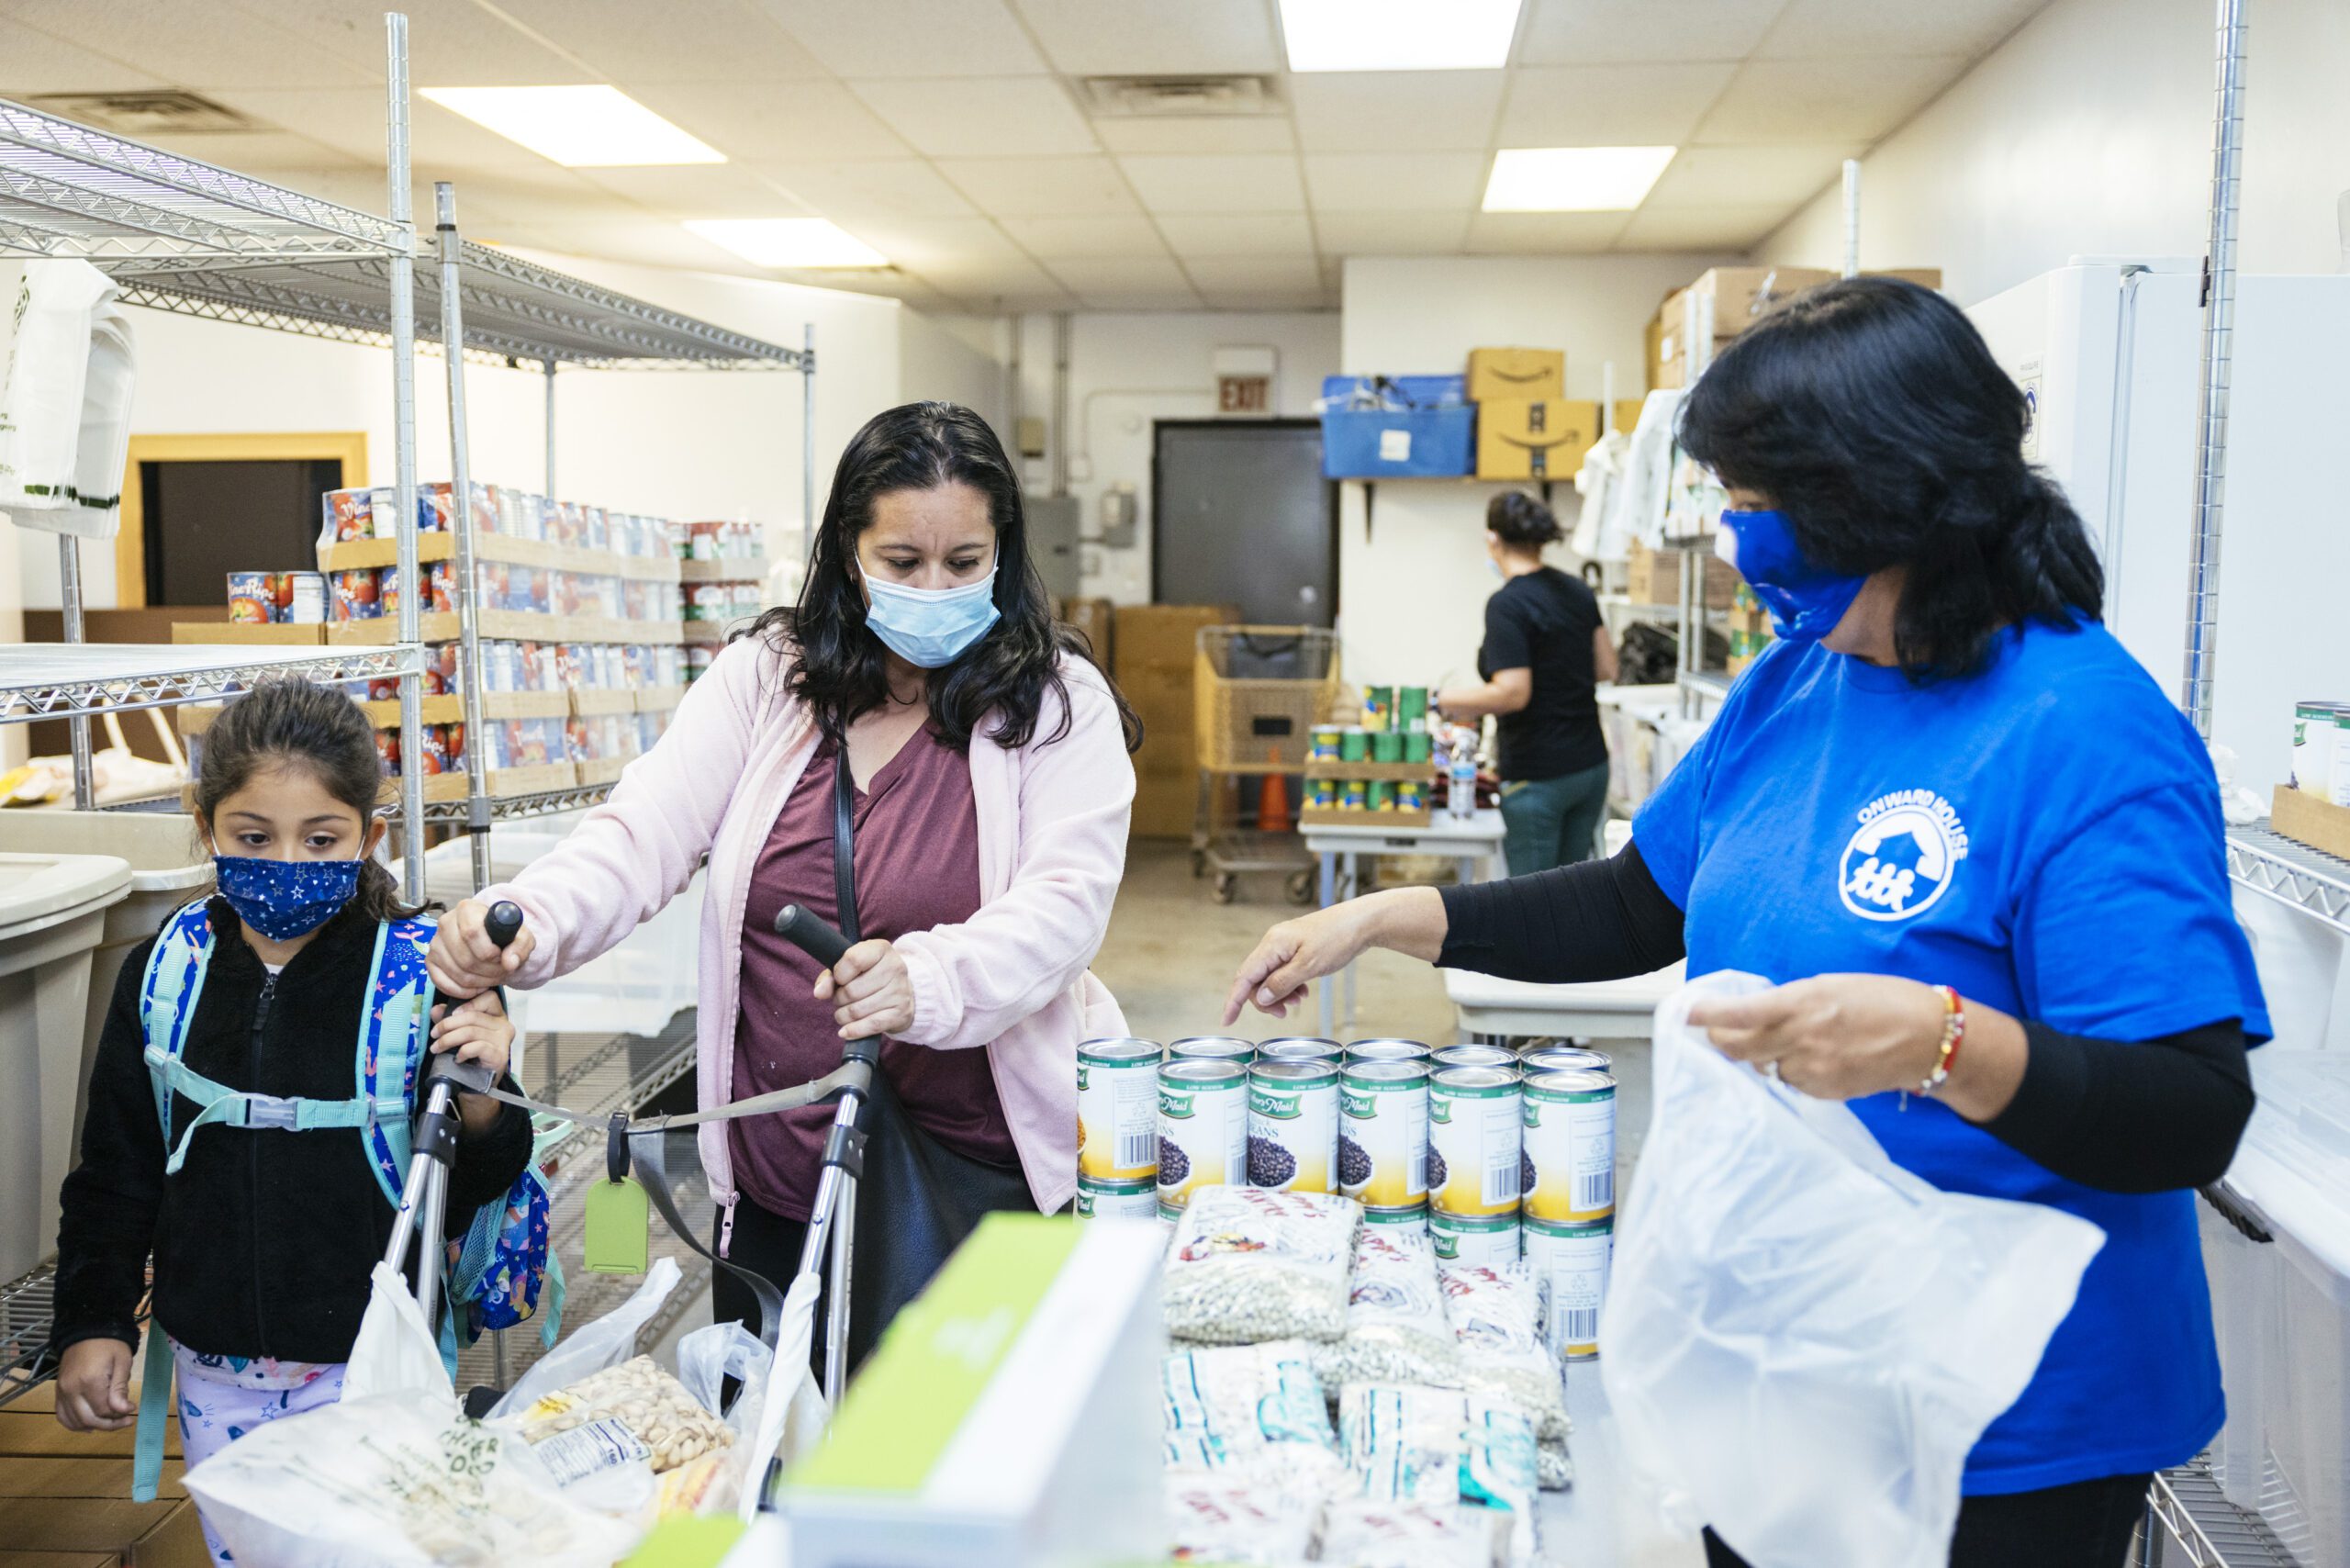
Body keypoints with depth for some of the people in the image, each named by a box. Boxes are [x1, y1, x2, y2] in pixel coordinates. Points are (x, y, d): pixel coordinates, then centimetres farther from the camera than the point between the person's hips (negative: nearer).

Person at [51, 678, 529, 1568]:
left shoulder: (421, 978, -13)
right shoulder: (163, 974, -2)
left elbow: (465, 1197, -8)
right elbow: (116, 1174, 10)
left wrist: (478, 1101, -26)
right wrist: (91, 1321, 6)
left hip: (374, 1368, -4)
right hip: (216, 1376, 4)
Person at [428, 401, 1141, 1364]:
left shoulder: (1059, 703, -5)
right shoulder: (765, 678, 2)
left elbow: (1066, 903, -17)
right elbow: (645, 832, -8)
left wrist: (930, 981, -37)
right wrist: (528, 924, -28)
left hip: (988, 1175, -2)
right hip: (776, 1183, 3)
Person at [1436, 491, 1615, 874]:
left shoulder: (1506, 605, -17)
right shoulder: (1578, 591, 7)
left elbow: (1512, 694, -22)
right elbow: (1606, 669, 13)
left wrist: (1449, 699, -9)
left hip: (1538, 776, -8)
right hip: (1591, 765, 8)